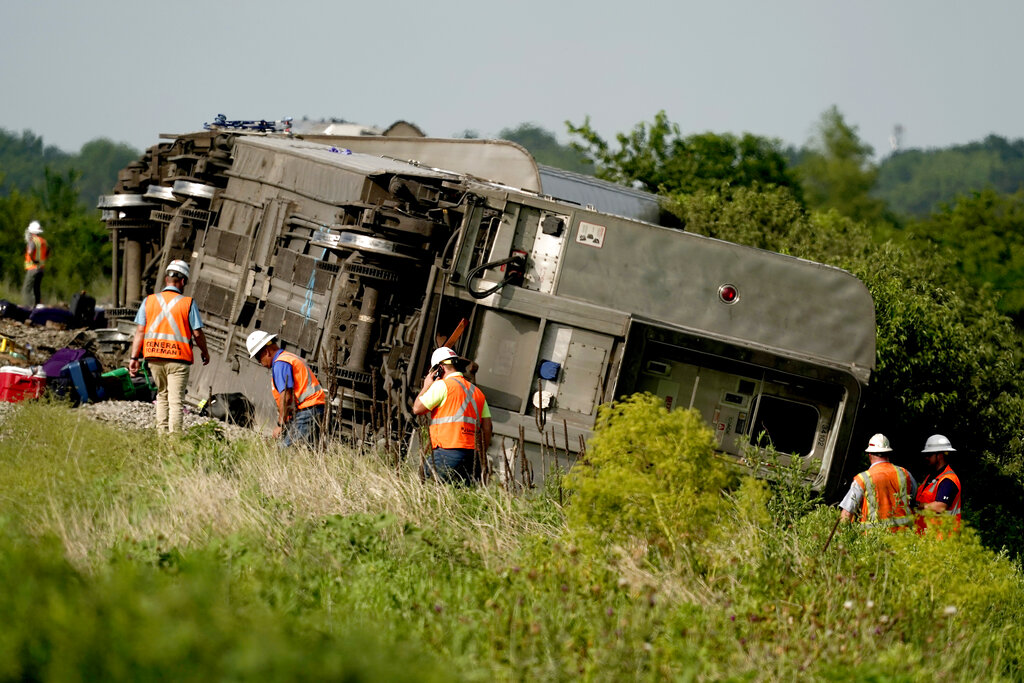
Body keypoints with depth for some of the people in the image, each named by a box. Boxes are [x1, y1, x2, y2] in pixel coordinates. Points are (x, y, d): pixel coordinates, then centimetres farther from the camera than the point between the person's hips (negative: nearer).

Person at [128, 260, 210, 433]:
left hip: (154, 358, 4)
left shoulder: (149, 301, 5)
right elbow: (197, 333, -2)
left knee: (162, 395, 19)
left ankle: (161, 432, 14)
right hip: (178, 359, -3)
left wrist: (134, 358, 3)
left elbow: (140, 331, 2)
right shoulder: (188, 303, -4)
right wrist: (205, 353, 14)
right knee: (176, 400, -2)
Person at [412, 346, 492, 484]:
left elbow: (417, 408, 0)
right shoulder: (477, 392, 20)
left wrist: (426, 386, 16)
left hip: (447, 452, -7)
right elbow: (487, 427, 16)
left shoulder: (442, 385, 0)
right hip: (471, 454, 7)